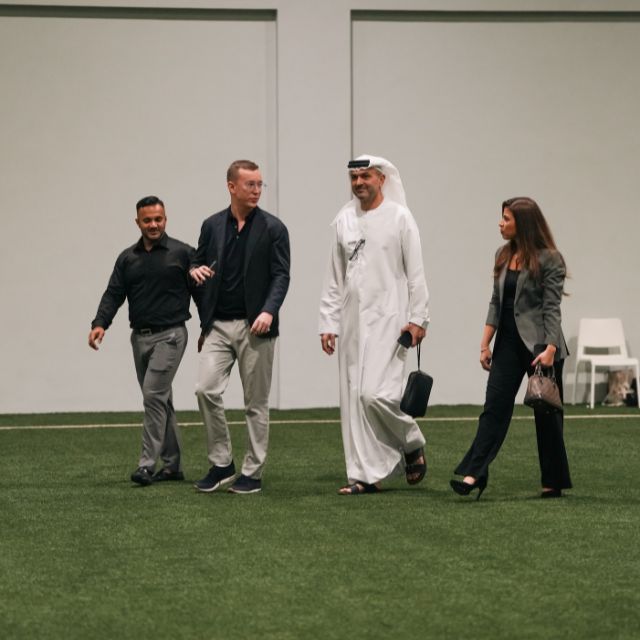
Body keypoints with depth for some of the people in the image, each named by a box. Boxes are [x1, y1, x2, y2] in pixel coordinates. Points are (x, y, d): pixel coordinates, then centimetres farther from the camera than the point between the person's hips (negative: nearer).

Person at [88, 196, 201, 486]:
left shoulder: (182, 253, -3)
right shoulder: (127, 258, 10)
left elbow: (200, 291, -1)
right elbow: (114, 294, 3)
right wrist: (100, 324, -13)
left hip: (170, 335, -6)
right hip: (140, 337, 6)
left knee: (154, 394, -16)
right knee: (159, 400, 10)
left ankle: (147, 463, -14)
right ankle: (173, 465, 18)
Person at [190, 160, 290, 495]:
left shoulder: (272, 228, -1)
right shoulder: (212, 225, 8)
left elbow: (281, 275, -5)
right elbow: (199, 263, 18)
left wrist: (269, 311, -20)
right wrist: (195, 270, -7)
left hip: (255, 326, -2)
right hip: (218, 325, 3)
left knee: (256, 402, 2)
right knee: (206, 390, -9)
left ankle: (252, 473, 11)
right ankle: (221, 464, 5)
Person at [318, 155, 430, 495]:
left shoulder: (399, 217, -2)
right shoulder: (343, 220, 11)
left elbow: (415, 272, -4)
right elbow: (334, 277, 13)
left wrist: (418, 318, -9)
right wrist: (328, 323, 8)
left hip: (388, 318, -5)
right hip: (352, 320, 5)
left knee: (375, 393, -16)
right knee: (353, 399, 2)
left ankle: (412, 445, 11)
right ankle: (366, 476, 8)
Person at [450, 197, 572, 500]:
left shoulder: (549, 259, -10)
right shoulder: (503, 256, 10)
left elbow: (551, 308, -13)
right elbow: (496, 303, 13)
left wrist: (550, 349, -20)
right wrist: (486, 343, 8)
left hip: (539, 344, -6)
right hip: (509, 342, 6)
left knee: (546, 412, 3)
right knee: (495, 406, -4)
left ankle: (554, 483, 12)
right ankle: (474, 474, -11)